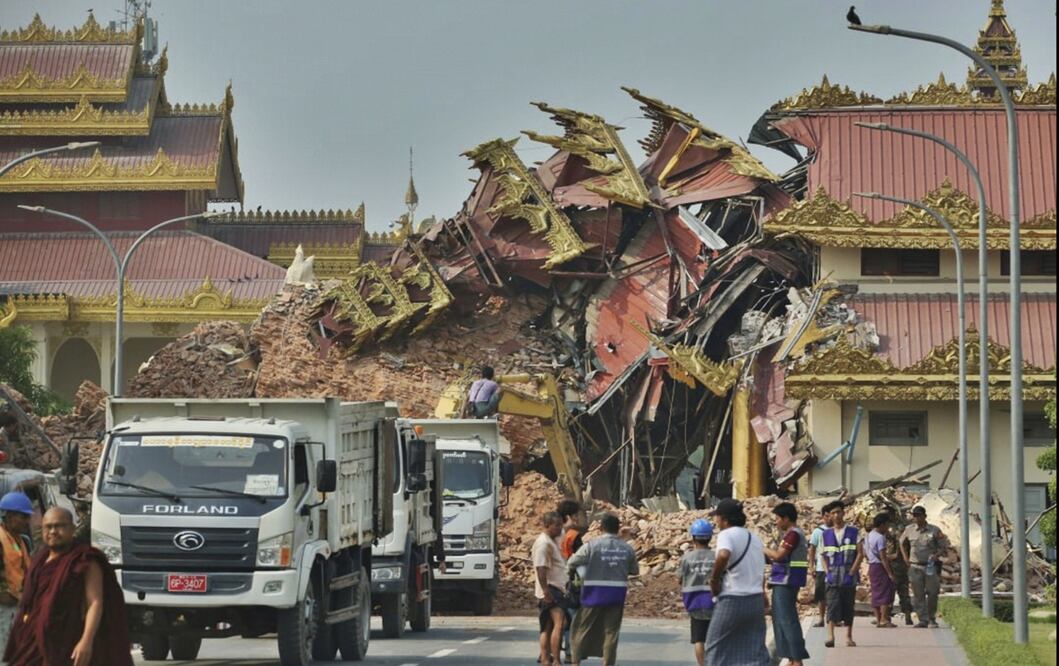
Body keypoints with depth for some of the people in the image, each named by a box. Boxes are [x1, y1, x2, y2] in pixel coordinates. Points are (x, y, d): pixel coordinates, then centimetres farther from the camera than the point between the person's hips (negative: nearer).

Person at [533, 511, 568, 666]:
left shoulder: (552, 542, 19)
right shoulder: (543, 543, -13)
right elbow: (541, 568, -21)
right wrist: (546, 591, -27)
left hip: (557, 588, 11)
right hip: (550, 589, -11)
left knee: (548, 628, 12)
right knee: (559, 623, -21)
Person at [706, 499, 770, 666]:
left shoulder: (727, 535, -11)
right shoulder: (755, 538, 15)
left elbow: (723, 555, -33)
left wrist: (714, 579, -20)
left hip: (732, 600, -7)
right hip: (756, 600, 7)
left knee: (717, 646, 7)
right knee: (755, 648, 6)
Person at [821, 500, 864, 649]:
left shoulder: (853, 532, 2)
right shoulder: (826, 534, 9)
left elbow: (860, 553, -1)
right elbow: (824, 556, 13)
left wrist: (852, 572, -9)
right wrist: (827, 572, -2)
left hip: (849, 576, 0)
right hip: (833, 577, 0)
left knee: (848, 606, 5)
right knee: (832, 605, -13)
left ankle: (849, 637, 14)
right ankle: (830, 635, -22)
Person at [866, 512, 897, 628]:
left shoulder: (869, 536, 12)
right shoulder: (880, 537, -17)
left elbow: (865, 554, 20)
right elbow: (883, 557, -21)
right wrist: (890, 574, -20)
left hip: (871, 566, 9)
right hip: (880, 566, -9)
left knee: (876, 594, 12)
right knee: (885, 593, -7)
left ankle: (878, 620, 14)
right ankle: (884, 619, -11)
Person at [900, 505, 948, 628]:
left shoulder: (934, 531, -1)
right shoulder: (909, 530, 5)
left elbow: (943, 546, 3)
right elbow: (902, 543, 23)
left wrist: (937, 555, -15)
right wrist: (905, 557, 11)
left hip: (931, 566, -2)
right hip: (915, 567, 2)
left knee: (932, 593, -1)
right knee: (918, 595, -1)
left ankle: (932, 619, 14)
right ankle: (923, 620, 3)